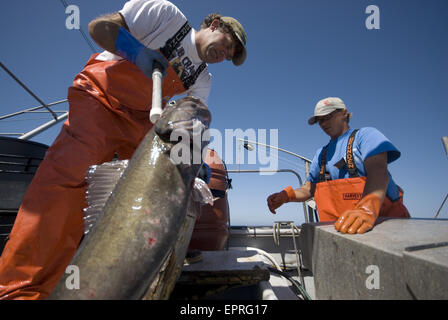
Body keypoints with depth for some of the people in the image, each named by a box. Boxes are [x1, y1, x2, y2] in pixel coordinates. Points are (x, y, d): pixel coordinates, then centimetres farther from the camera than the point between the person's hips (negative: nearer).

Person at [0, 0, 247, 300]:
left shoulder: (202, 80, 11)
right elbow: (99, 26, -8)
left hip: (140, 119, 6)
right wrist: (134, 49, -26)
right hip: (100, 96, -6)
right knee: (71, 173, -24)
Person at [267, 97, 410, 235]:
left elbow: (378, 172, -15)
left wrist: (367, 210, -33)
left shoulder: (365, 135, 2)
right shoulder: (321, 154, 19)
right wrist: (286, 195, -4)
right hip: (340, 226, 4)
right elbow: (309, 189, 18)